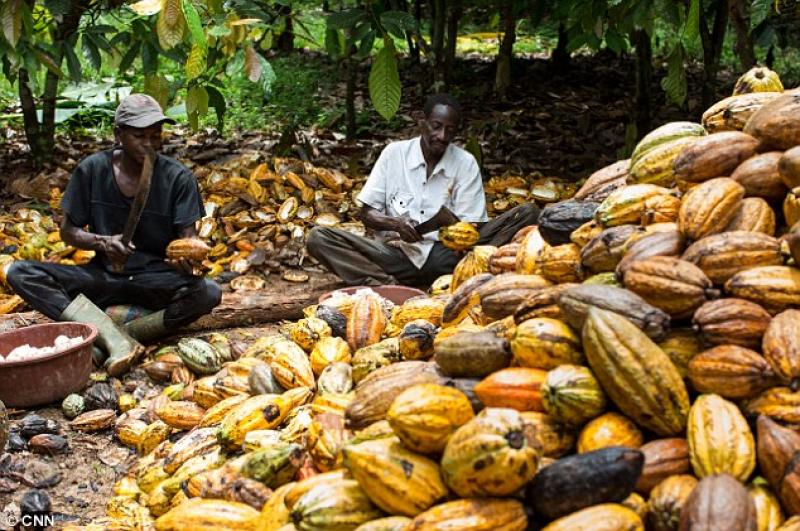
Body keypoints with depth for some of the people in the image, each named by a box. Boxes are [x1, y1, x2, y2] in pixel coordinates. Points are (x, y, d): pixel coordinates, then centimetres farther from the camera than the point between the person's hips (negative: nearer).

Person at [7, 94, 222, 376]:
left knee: (208, 292, -33)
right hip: (103, 276, 2)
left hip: (155, 281, -2)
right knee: (19, 273, -21)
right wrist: (102, 242, -18)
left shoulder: (178, 178, -8)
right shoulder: (92, 169, -4)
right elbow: (68, 231, 3)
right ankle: (114, 337, -34)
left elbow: (187, 236, -10)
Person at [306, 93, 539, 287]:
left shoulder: (466, 163, 1)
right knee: (318, 237, -21)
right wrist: (396, 223, -17)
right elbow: (367, 213, 4)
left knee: (527, 213, -18)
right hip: (396, 253, 0)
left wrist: (449, 220, -24)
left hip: (443, 256, 0)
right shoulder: (394, 153, 2)